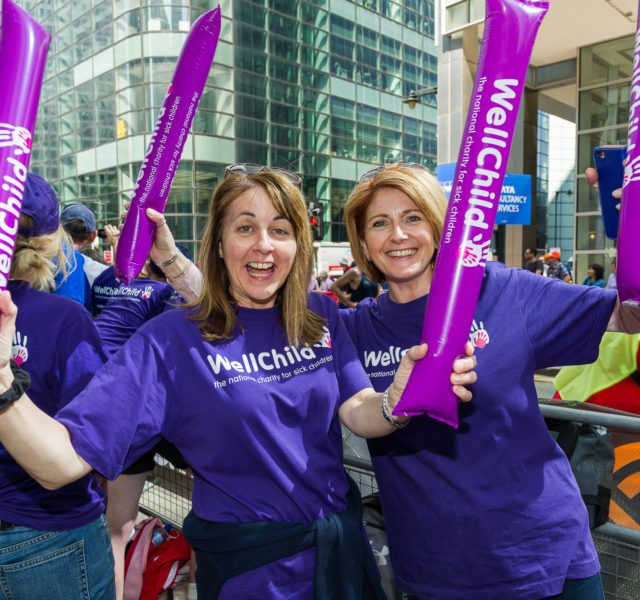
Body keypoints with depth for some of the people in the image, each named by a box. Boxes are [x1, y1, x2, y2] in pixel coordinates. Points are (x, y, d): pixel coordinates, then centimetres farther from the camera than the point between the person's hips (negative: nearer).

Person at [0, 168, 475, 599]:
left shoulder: (322, 316, -2)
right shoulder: (172, 340, -15)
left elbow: (359, 416, -11)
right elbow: (63, 461, -21)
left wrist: (397, 400, -35)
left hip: (343, 550, 4)